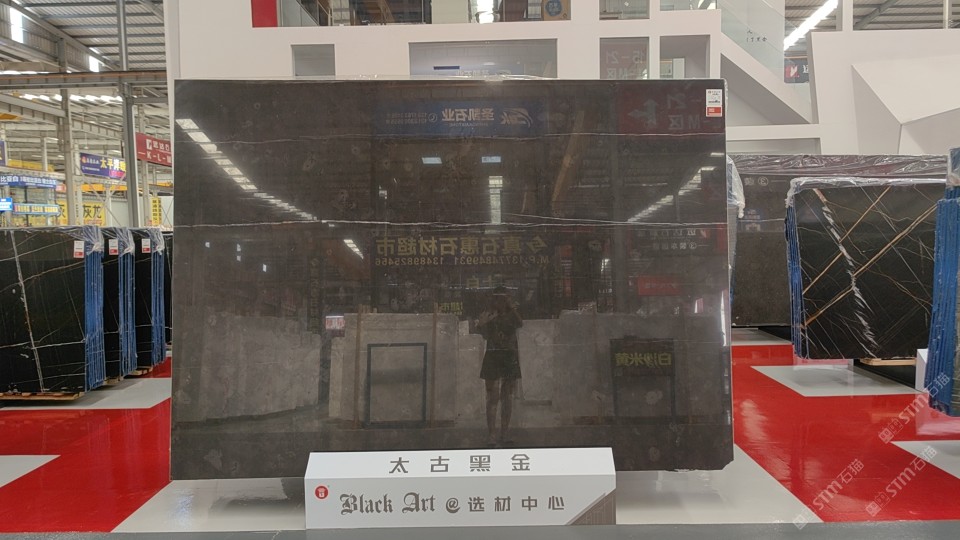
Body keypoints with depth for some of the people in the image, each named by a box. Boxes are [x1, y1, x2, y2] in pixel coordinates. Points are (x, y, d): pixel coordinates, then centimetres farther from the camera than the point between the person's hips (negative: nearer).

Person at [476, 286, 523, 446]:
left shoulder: (512, 315, 9)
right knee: (493, 397, -6)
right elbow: (485, 335, -8)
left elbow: (520, 324, -11)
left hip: (510, 357, 3)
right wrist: (482, 324, -26)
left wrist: (512, 308, -16)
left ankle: (504, 435, 14)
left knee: (507, 397, 6)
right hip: (493, 356, -3)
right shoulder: (487, 315, 2)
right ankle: (492, 436, -6)